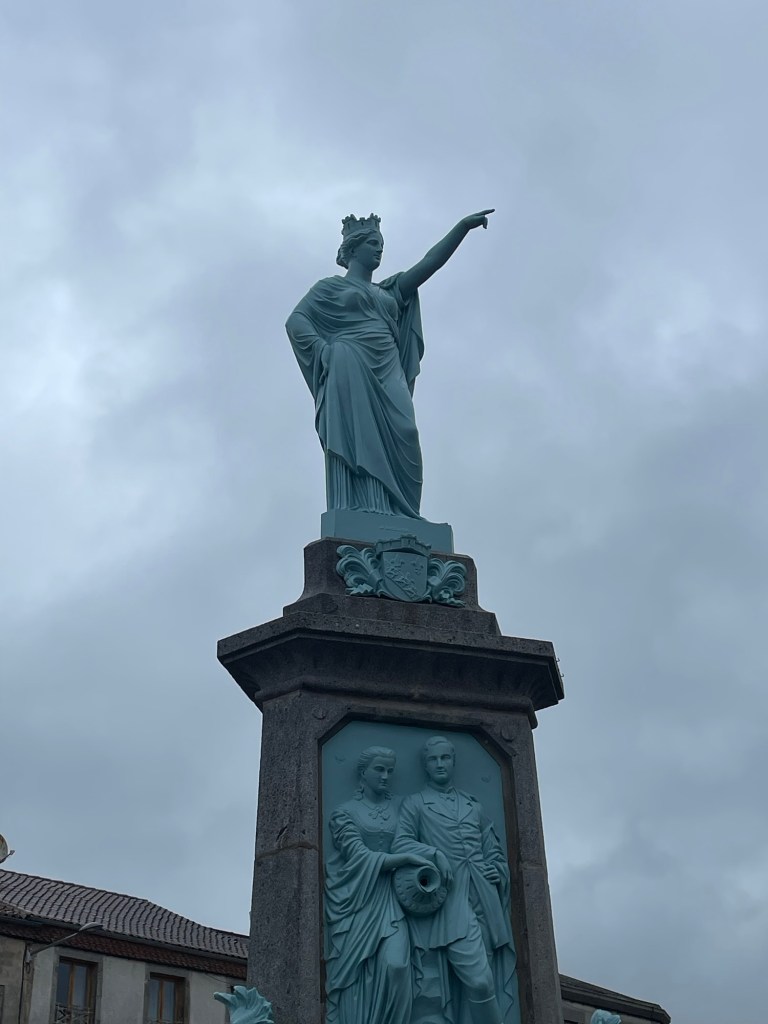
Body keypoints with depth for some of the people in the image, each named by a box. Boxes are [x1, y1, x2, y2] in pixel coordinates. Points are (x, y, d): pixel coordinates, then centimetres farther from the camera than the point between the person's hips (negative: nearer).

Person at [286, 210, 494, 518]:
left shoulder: (389, 291, 31)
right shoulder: (331, 286, 18)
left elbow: (429, 263, 23)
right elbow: (295, 321, 7)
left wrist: (464, 226, 14)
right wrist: (324, 349, -9)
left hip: (387, 375, 5)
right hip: (350, 373, -5)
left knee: (395, 446, -14)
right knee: (358, 444, -20)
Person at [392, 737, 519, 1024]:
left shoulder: (473, 805, 23)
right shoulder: (414, 804, 10)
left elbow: (496, 852, 26)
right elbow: (400, 843, -3)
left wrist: (498, 871, 5)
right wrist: (435, 854, -18)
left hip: (485, 898, 5)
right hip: (451, 898, -4)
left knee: (491, 979, 2)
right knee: (479, 981, -18)